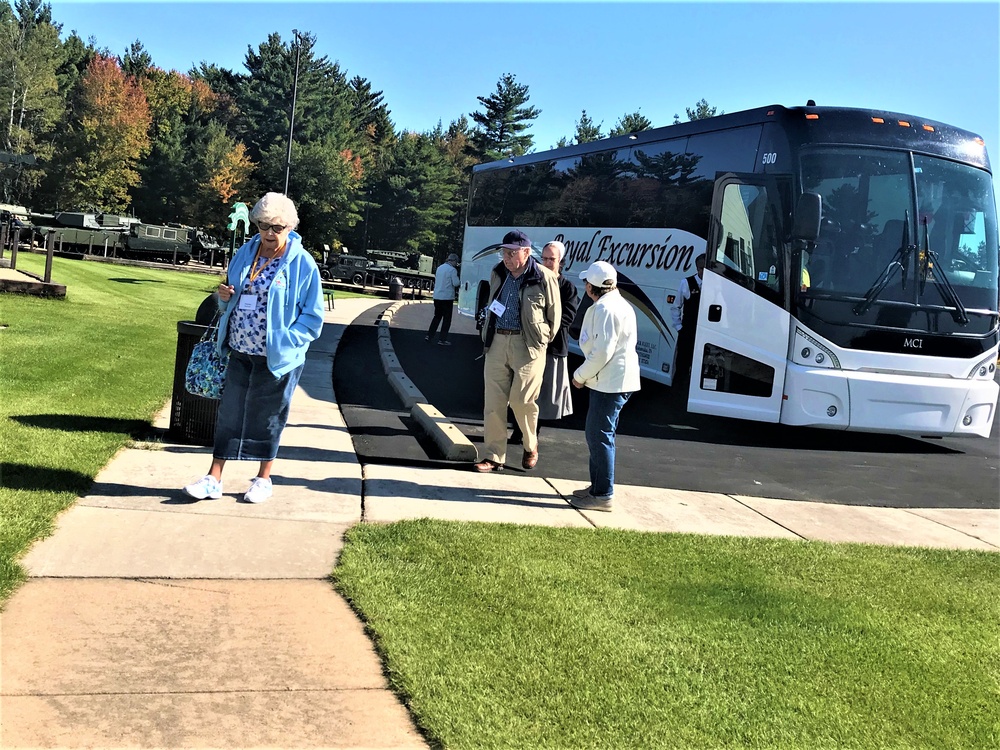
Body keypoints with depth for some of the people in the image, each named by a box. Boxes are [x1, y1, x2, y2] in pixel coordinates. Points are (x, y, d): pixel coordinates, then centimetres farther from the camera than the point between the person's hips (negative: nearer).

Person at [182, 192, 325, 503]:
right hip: (239, 353, 4)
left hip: (277, 358, -4)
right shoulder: (244, 254, 5)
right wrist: (225, 297, -6)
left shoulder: (302, 263, -10)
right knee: (229, 412, 7)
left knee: (267, 417, 8)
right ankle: (214, 479, 13)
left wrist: (286, 340, -19)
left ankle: (263, 479, 24)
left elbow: (313, 316, -8)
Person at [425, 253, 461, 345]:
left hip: (437, 296, 7)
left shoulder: (439, 267, 11)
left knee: (437, 317, 19)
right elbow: (456, 283, -15)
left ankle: (429, 335, 16)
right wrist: (457, 277, 3)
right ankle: (442, 339, 1)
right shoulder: (452, 270, -12)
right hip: (447, 297, -7)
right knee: (447, 319, 2)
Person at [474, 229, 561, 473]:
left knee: (521, 400, -4)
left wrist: (541, 342, 4)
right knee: (493, 401, 3)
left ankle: (531, 446, 23)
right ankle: (493, 456, 10)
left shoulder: (543, 277, -9)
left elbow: (554, 315, 0)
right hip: (497, 341, 5)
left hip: (527, 344, -5)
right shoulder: (497, 274, 7)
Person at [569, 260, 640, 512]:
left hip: (611, 383, -11)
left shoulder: (605, 308, -17)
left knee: (599, 436, -6)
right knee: (596, 434, 18)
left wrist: (580, 375, -10)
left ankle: (603, 495, -2)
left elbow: (602, 351, -22)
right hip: (612, 380, 11)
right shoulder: (618, 304, 17)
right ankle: (598, 486, 28)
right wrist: (586, 374, 18)